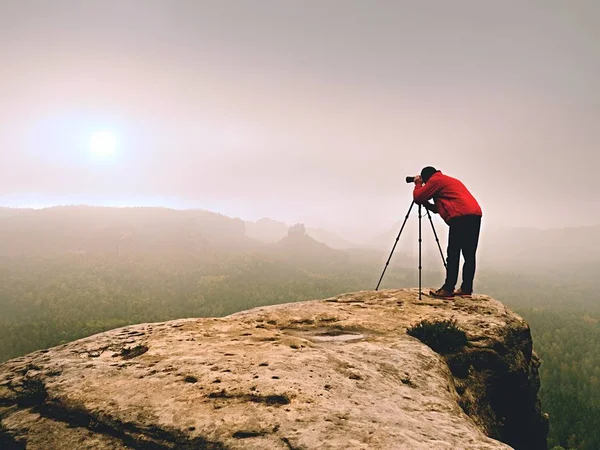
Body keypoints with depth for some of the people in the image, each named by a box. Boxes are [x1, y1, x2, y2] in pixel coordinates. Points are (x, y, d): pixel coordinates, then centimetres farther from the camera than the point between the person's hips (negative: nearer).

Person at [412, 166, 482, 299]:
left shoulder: (435, 180, 6)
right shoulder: (450, 180, 33)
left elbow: (418, 197, 7)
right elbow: (439, 208, 35)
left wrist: (418, 184, 23)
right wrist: (426, 204, 33)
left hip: (461, 217, -9)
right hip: (475, 215, 9)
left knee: (453, 254, -8)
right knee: (469, 254, 8)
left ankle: (448, 289, -9)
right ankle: (466, 289, 10)